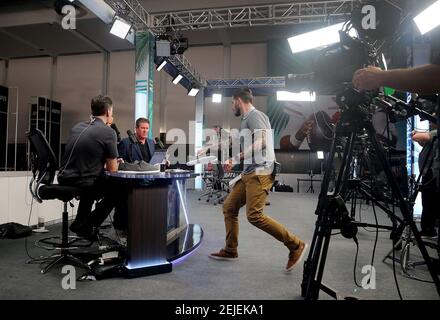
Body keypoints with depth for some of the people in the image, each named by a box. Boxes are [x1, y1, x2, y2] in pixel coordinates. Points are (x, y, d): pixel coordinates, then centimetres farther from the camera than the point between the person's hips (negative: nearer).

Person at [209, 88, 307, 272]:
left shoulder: (255, 115, -6)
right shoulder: (246, 119, 23)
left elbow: (262, 142, -21)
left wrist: (237, 158, -18)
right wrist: (233, 161, 19)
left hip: (260, 173, -10)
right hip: (248, 174, 10)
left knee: (254, 215, -17)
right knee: (229, 207, 9)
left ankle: (295, 245, -3)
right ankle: (230, 250, 21)